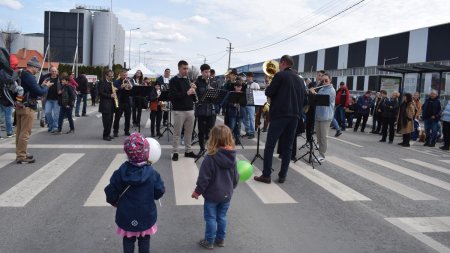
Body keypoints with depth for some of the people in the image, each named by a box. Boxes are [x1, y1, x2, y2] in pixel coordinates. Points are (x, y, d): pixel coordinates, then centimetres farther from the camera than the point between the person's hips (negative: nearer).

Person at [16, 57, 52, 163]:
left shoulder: (21, 75, 12)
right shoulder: (29, 77, -17)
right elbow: (40, 92, -20)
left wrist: (42, 85, 12)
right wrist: (46, 86, -3)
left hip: (19, 106, 10)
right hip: (27, 108, -10)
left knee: (19, 131, 15)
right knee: (25, 133, -5)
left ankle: (20, 153, 24)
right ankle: (21, 156, -3)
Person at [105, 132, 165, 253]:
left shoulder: (121, 172, -15)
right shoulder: (152, 173, -19)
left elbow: (111, 192, -7)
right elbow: (159, 192, -10)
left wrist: (113, 201, 14)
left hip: (126, 216, 1)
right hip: (146, 216, -1)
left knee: (128, 242, 18)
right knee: (144, 243, 17)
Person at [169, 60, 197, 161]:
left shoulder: (188, 80, 13)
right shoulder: (174, 80, -5)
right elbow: (172, 95, -16)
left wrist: (193, 90, -6)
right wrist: (186, 93, -23)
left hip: (190, 109, 6)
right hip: (179, 110, -6)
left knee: (189, 132, 11)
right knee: (177, 133, 1)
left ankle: (188, 151, 21)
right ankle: (175, 152, 8)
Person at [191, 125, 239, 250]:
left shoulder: (210, 158, -23)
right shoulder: (232, 157, -6)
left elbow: (204, 178, -17)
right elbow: (236, 176, 5)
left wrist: (198, 191, -3)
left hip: (212, 194, -5)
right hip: (227, 194, 5)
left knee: (210, 218, 10)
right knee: (222, 217, 19)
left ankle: (209, 241, 21)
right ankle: (221, 239, 31)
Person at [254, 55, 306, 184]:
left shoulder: (280, 75, -6)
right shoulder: (300, 79, 14)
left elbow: (268, 92, -8)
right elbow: (303, 98, 18)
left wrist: (269, 87, 12)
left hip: (280, 114, -6)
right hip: (294, 115, 6)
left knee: (270, 145, 0)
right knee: (288, 147, 9)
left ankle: (266, 175, 0)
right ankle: (282, 176, 10)